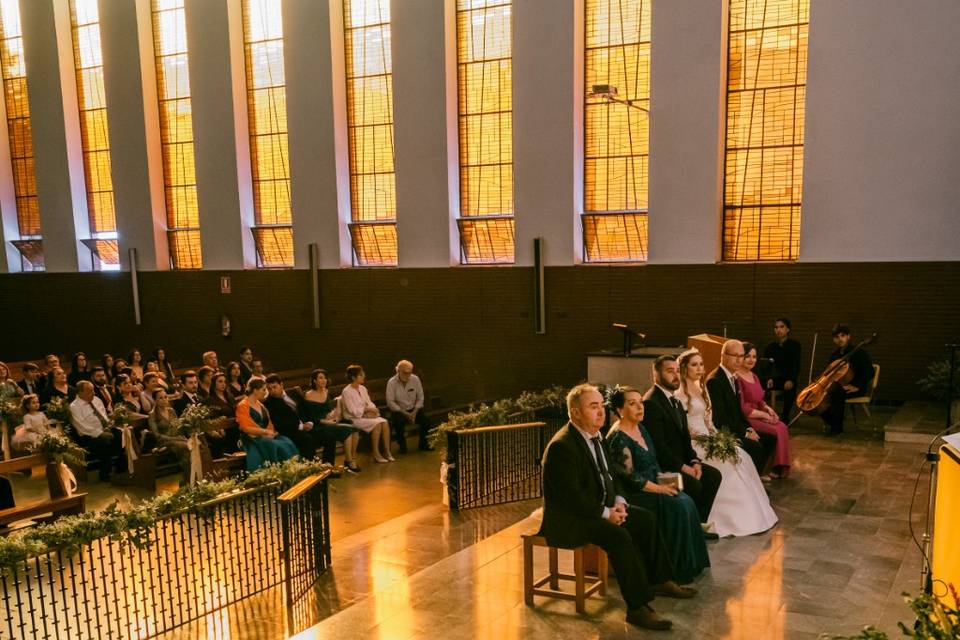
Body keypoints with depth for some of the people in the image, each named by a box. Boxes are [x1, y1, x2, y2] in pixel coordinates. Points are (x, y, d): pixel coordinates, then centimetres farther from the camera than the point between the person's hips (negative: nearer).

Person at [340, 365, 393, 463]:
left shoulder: (363, 389, 11)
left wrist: (372, 410, -9)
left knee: (384, 422, -20)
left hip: (366, 415, 7)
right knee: (377, 424, -28)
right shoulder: (346, 392, -11)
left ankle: (387, 452, -17)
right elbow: (353, 411, -15)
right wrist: (367, 409, -12)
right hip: (353, 419, -7)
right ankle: (376, 454, -19)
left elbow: (370, 403, 12)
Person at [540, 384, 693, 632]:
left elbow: (604, 477, 16)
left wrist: (618, 502, -1)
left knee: (646, 519, 6)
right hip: (567, 518, -10)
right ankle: (638, 607, -22)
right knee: (619, 535, -29)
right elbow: (571, 496, -26)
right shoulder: (562, 446, -24)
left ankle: (659, 580, 21)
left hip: (598, 507, 10)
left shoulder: (594, 436, 6)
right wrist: (606, 513, -19)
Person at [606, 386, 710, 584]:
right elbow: (630, 476, -20)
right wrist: (659, 488, -15)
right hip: (632, 494, -8)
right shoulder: (618, 438, -19)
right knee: (678, 506, -21)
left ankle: (691, 563, -1)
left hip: (652, 484, 9)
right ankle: (679, 568, -9)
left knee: (686, 501, -10)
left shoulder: (640, 427, 10)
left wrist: (663, 481, 2)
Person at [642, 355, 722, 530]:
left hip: (680, 460, 10)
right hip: (660, 465, -10)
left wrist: (694, 461, -3)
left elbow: (684, 437, 14)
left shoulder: (675, 401, 15)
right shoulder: (650, 403, -17)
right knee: (694, 484, -24)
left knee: (713, 475, -3)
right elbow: (658, 445, -22)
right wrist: (683, 467, -19)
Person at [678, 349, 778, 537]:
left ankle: (751, 514, -7)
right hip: (693, 444, -8)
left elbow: (707, 420, 16)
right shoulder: (680, 394, -11)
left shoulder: (701, 389, 15)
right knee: (727, 463, -22)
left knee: (742, 458, -11)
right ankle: (737, 520, -12)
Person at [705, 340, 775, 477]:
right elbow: (720, 417, -23)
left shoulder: (733, 377, 11)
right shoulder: (715, 380, -20)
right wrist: (745, 433, -17)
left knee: (770, 439, 8)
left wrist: (749, 428, 2)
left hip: (735, 427, 10)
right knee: (756, 447, -23)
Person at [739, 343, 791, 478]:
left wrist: (768, 409, -2)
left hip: (758, 415, 9)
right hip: (744, 419, -8)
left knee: (782, 427, -11)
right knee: (776, 431, -18)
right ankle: (774, 468, -2)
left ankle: (781, 466, -5)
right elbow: (742, 409, -18)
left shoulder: (754, 376, 14)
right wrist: (764, 415, -13)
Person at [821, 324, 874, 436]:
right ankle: (829, 421, -7)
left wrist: (857, 386, -22)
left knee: (837, 392, -38)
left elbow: (869, 372, -11)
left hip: (857, 389, -6)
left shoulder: (859, 353, -6)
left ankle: (837, 427, -26)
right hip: (838, 386, 6)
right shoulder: (834, 355, 14)